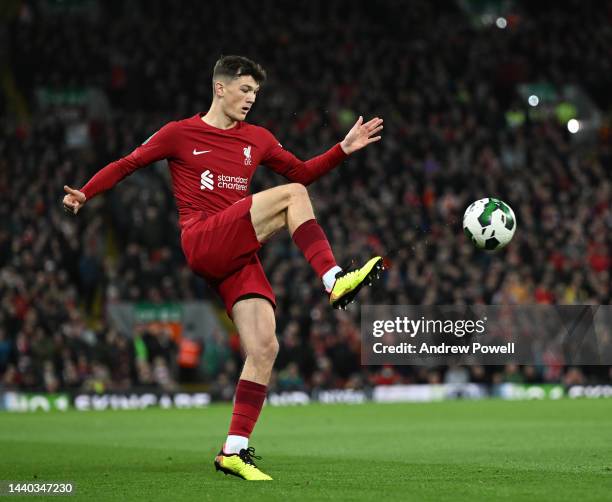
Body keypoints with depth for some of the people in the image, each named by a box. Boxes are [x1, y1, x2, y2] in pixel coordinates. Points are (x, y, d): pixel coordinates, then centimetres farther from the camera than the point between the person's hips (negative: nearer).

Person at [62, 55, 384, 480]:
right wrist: (84, 194, -4)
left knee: (265, 348, -9)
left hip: (239, 255, 6)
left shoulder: (257, 139, 21)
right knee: (290, 196, -21)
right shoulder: (180, 134, 7)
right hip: (202, 243, -6)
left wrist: (345, 148, 16)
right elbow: (127, 164, 11)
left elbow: (303, 171, 29)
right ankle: (335, 281, -30)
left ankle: (235, 449, -5)